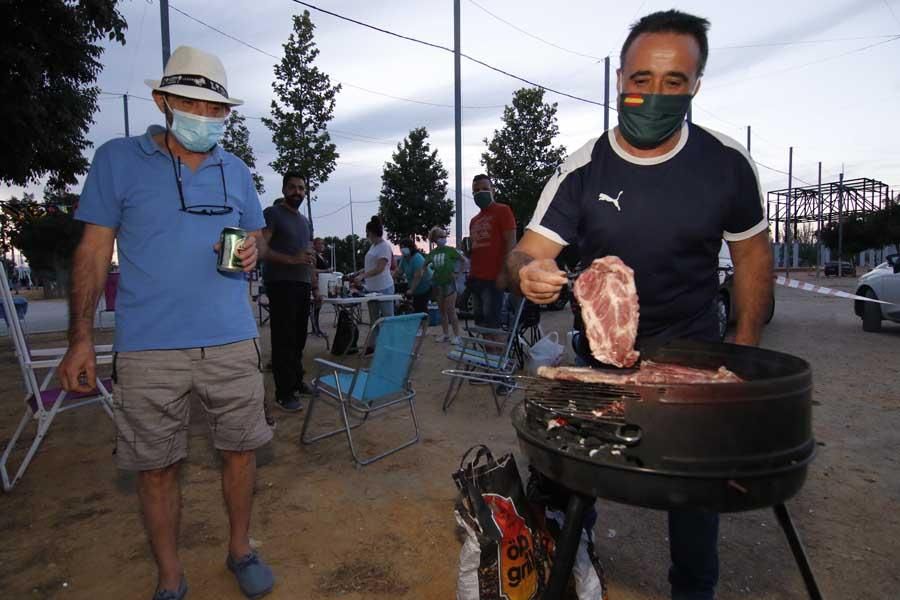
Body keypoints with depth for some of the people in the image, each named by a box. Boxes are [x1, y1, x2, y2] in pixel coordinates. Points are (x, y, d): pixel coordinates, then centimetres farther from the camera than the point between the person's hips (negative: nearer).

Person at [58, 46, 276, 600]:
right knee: (156, 466, 7)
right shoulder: (118, 159, 3)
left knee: (240, 449, 11)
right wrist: (81, 338, -3)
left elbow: (257, 237, 19)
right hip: (148, 347, -2)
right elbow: (94, 250, 2)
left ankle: (240, 549, 34)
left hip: (232, 341, 3)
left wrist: (252, 251, -6)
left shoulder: (236, 169, 11)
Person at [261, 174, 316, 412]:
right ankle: (283, 394, -2)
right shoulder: (272, 213, -1)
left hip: (302, 284, 7)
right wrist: (291, 259, -21)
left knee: (299, 337, 10)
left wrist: (315, 284, 15)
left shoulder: (306, 221, 22)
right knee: (283, 339, -7)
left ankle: (297, 382, 22)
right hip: (280, 283, -7)